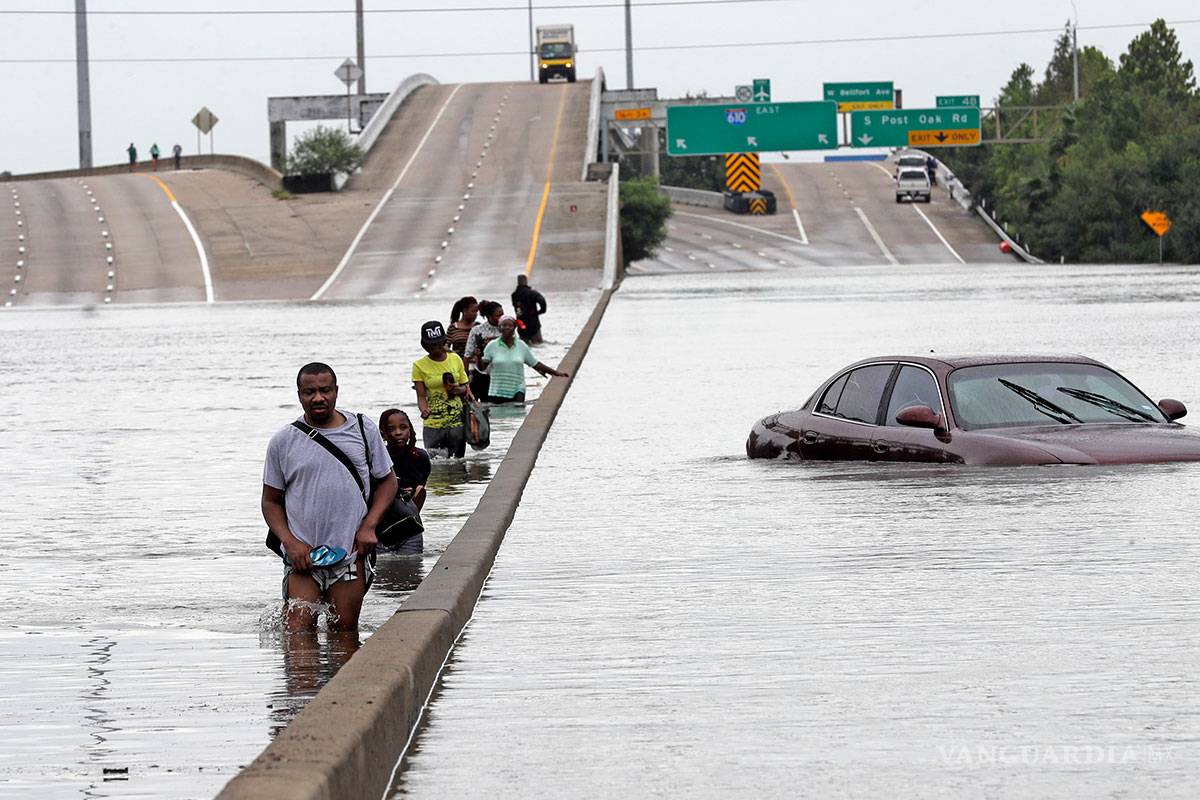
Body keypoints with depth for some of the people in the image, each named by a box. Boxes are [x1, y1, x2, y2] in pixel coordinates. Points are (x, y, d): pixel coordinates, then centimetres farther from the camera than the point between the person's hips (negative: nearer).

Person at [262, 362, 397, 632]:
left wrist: (368, 526, -2)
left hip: (351, 552, 1)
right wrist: (290, 542, -7)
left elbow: (387, 481, 14)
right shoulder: (283, 442, 4)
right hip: (302, 554, -1)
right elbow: (271, 501, 10)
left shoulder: (363, 430, 6)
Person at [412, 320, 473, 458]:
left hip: (457, 422, 2)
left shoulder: (455, 359, 7)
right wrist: (424, 410, -27)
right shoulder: (419, 366, -2)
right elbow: (421, 396, -6)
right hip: (433, 425, -2)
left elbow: (465, 386, 16)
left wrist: (461, 390, -8)